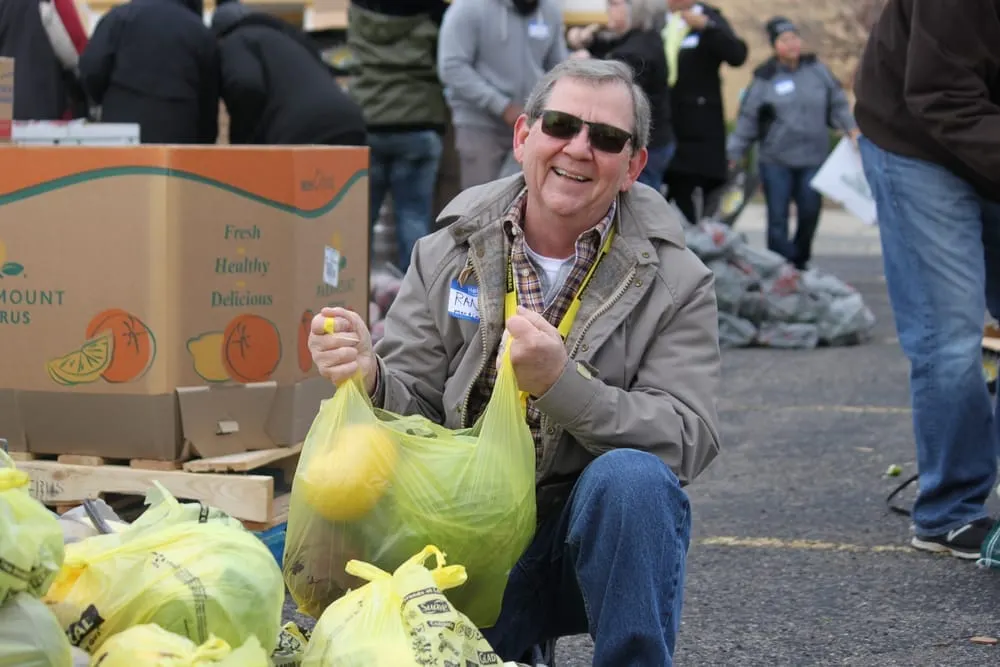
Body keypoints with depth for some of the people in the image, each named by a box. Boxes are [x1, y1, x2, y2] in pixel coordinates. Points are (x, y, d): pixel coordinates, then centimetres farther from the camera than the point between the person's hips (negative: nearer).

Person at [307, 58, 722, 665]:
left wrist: (560, 384, -28)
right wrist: (369, 378, -20)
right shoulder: (446, 257, 5)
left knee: (631, 476, -33)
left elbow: (689, 439, -14)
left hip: (599, 531, -2)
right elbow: (412, 412, 5)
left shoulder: (676, 280, -3)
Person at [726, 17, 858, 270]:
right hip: (775, 161, -2)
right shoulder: (765, 80, -1)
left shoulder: (817, 70, 5)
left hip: (813, 159, 2)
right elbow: (747, 121, 3)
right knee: (778, 218, -3)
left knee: (810, 213, 4)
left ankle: (800, 261, 23)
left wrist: (850, 128, -3)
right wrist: (733, 152, 1)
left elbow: (837, 104, 11)